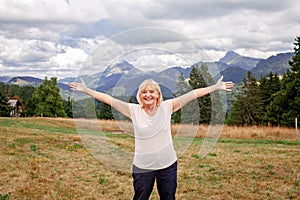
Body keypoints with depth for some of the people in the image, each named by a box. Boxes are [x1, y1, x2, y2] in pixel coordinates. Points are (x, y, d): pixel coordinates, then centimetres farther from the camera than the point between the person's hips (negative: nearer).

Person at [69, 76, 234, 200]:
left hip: (168, 165, 1)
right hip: (142, 167, 0)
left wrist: (215, 88, -10)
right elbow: (109, 99, -9)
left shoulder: (167, 107, -6)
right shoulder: (134, 110, -6)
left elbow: (191, 95, -8)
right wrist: (86, 90, -12)